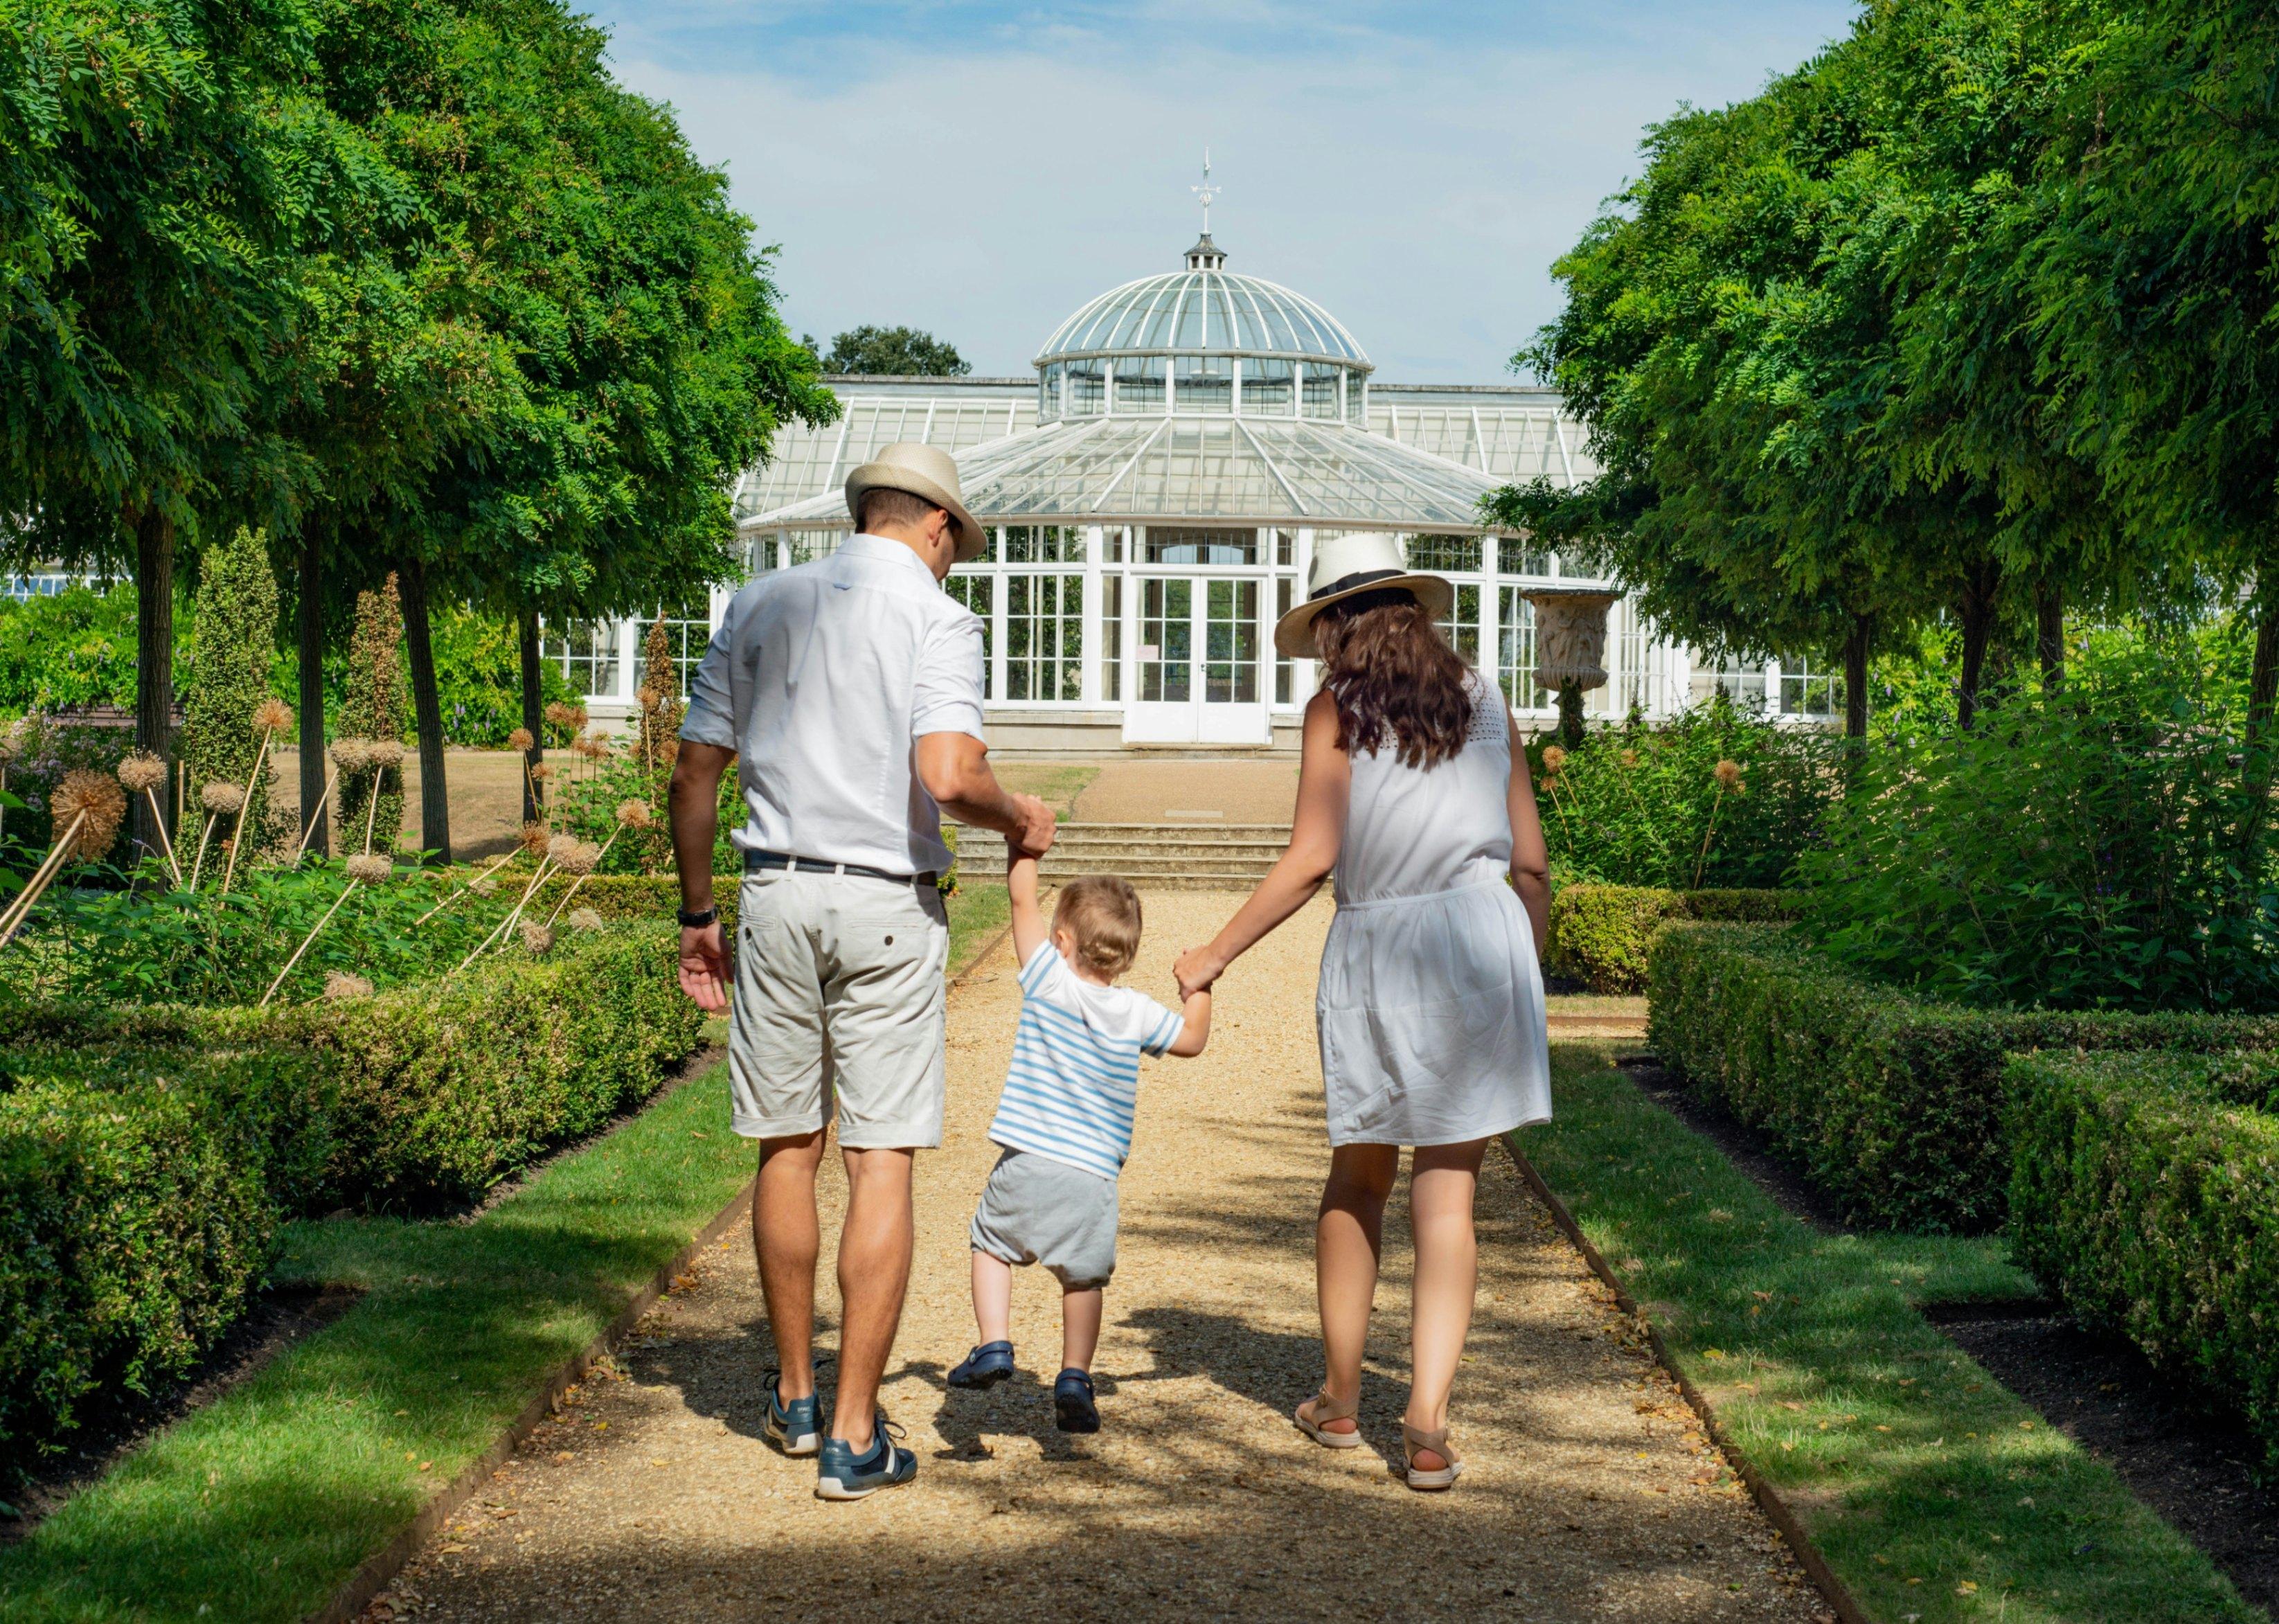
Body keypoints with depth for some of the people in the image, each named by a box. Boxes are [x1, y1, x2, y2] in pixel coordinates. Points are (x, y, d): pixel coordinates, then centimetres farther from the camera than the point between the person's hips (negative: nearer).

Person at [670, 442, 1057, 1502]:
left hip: (776, 897, 4)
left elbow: (694, 774, 10)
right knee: (881, 1163, 0)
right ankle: (854, 1436, 0)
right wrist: (1018, 819, 2)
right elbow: (948, 776, -19)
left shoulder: (759, 607, 11)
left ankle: (794, 1395, 29)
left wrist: (698, 914, 17)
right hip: (889, 908, -4)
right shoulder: (937, 619, -4)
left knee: (787, 1151, 15)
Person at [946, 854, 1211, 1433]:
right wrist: (1200, 986, 33)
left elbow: (1023, 898, 4)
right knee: (1083, 1276, 15)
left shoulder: (1051, 982, -3)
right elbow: (1193, 1038, 20)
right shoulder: (1136, 1014, 3)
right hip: (1093, 1175, 2)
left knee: (991, 1243, 17)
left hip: (1025, 1162, -2)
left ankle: (994, 1344, 3)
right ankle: (1075, 1376, 7)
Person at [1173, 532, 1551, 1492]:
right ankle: (1427, 1425, -7)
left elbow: (1309, 862, -6)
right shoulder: (1483, 702, 11)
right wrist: (1524, 973, 23)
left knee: (1356, 1179, 16)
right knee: (1447, 1192, 1)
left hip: (1373, 947, -1)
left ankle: (1339, 1402, 24)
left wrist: (1215, 954, 1)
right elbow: (1531, 863, 11)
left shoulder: (1337, 710, 1)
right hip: (1482, 931, 1)